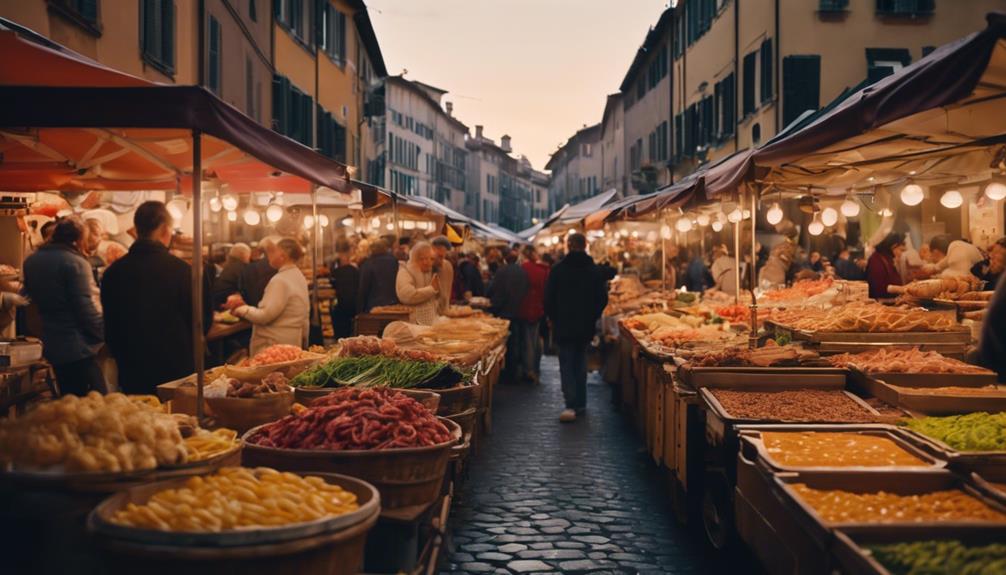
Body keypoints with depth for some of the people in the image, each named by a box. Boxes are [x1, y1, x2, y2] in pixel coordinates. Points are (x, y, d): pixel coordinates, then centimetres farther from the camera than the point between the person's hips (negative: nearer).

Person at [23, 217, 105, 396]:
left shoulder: (31, 261, 9)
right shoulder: (75, 262, -15)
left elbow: (30, 296, 20)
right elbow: (85, 307, -18)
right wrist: (107, 333, -10)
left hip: (51, 345, 8)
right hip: (78, 347, -8)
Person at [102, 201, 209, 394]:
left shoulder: (113, 272, -1)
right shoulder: (181, 270, -14)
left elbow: (110, 329, 9)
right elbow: (202, 322, -5)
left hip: (131, 373, 4)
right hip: (176, 372, -3)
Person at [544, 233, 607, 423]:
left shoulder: (558, 269, -8)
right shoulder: (594, 270, -1)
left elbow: (549, 299, -5)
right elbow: (603, 298, 1)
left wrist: (553, 318, 10)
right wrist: (593, 317, 14)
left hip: (564, 325, -3)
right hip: (586, 326, 3)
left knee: (566, 365, -2)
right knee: (580, 362, 16)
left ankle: (571, 405, -15)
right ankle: (580, 403, 19)